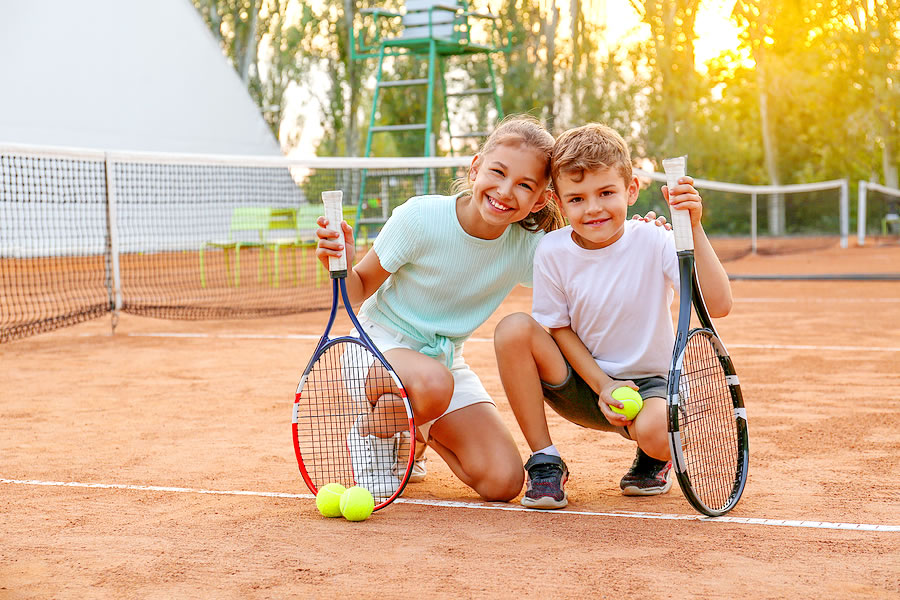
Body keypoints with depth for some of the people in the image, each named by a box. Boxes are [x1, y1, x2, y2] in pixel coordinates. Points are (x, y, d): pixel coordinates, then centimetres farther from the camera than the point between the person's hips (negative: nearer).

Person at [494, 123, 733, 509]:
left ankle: (651, 461, 7)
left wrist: (694, 230, -34)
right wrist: (602, 385, -15)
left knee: (658, 431, -37)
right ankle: (545, 463, -10)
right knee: (514, 329, -24)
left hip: (649, 382, -2)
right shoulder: (553, 252, -11)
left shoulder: (653, 242, -16)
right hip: (584, 385, 2)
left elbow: (718, 306, -26)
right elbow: (558, 329, -2)